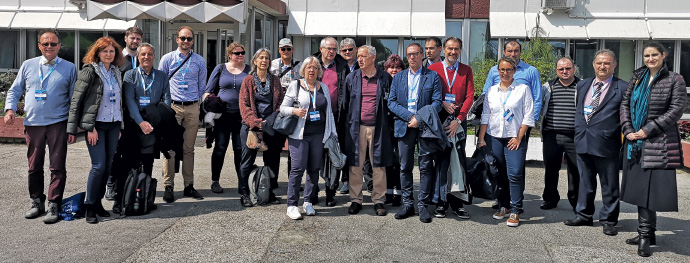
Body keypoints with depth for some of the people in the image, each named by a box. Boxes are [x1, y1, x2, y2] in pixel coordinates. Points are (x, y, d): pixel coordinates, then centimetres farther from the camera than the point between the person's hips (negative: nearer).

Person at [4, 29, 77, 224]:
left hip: (57, 124, -3)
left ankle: (53, 206, 4)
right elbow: (14, 90, 15)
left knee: (57, 167, -3)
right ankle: (36, 202, 23)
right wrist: (10, 109, -2)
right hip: (32, 124, 3)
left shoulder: (69, 68, 4)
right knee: (34, 166, 10)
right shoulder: (28, 65, 11)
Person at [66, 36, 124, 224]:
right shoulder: (89, 71, -5)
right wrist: (88, 127, -13)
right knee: (99, 165, -10)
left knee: (108, 166, 7)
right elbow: (76, 100, -8)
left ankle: (98, 202, 19)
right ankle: (90, 206, 3)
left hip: (113, 125, 6)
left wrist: (120, 127, 15)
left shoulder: (116, 72, 13)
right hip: (95, 125, -6)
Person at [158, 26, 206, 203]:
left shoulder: (200, 61, 10)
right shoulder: (167, 59, 5)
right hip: (173, 107, -2)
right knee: (170, 148, -6)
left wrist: (195, 101, 10)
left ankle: (189, 186, 12)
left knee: (189, 148, 7)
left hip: (192, 108, 2)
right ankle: (168, 187, 0)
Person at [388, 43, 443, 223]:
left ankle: (423, 205, 7)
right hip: (404, 126, 3)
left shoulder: (433, 76, 5)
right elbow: (391, 102, 6)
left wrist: (420, 118, -15)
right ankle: (407, 204, 14)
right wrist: (409, 116, -9)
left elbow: (437, 103, -3)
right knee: (405, 167, 5)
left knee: (426, 167, -1)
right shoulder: (398, 77, 14)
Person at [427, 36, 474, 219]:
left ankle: (457, 203, 8)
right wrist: (443, 104, -13)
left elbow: (469, 97, 1)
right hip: (439, 119, -1)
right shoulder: (433, 69, 6)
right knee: (441, 160, 0)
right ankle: (441, 202, 7)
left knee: (459, 161, 2)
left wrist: (458, 120, -10)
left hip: (459, 119, 1)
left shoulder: (466, 70, 9)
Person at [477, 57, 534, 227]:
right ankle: (501, 206, 21)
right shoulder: (491, 91, 11)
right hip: (494, 138, 3)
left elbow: (528, 116, -1)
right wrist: (481, 139, 2)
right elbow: (485, 116, 10)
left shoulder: (523, 89, 2)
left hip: (515, 138, -3)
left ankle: (515, 212, -4)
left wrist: (518, 138, -7)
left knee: (515, 174, -11)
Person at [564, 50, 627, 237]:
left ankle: (608, 220, 18)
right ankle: (584, 215, 28)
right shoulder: (583, 85, 12)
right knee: (585, 181, 16)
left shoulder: (622, 88, -4)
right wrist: (579, 131, 13)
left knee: (609, 185, 6)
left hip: (606, 144, -5)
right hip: (583, 142, 5)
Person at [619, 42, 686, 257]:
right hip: (635, 141, 5)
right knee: (638, 186, 8)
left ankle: (644, 235, 0)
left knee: (648, 187, -7)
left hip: (658, 142, -5)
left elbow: (676, 110, -8)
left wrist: (647, 130, -13)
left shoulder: (675, 80, -1)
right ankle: (647, 234, 18)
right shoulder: (637, 78, 13)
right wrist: (628, 130, -2)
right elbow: (625, 104, 12)